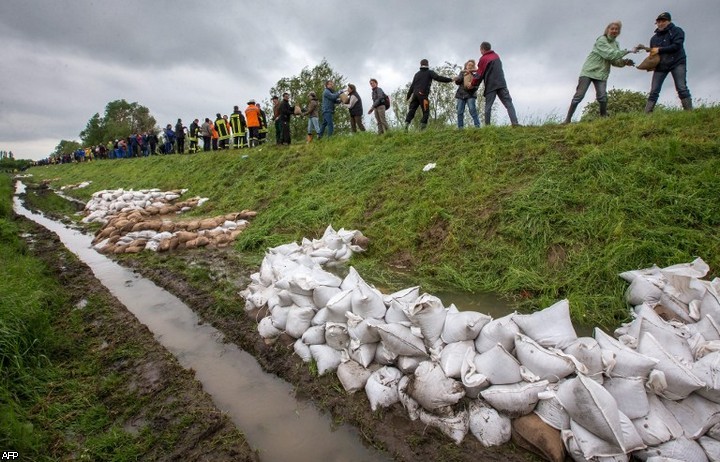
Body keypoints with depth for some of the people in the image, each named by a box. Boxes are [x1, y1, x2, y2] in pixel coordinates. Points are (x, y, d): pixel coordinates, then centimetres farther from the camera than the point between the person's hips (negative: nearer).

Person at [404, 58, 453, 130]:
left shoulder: (417, 74, 21)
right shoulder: (430, 72, 7)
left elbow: (412, 86, 20)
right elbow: (438, 78, -7)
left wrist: (408, 96, 24)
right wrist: (450, 79, -6)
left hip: (415, 94, 5)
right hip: (423, 95, -5)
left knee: (411, 111, 2)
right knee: (426, 112, 0)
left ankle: (406, 124, -13)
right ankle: (422, 128, -11)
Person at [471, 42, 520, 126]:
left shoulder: (483, 59, -1)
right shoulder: (496, 56, 18)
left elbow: (480, 73, -2)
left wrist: (473, 84, 11)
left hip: (490, 86, -4)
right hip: (501, 84, 4)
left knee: (488, 106, 2)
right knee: (509, 104, -2)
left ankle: (487, 125, -3)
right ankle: (515, 122, -16)